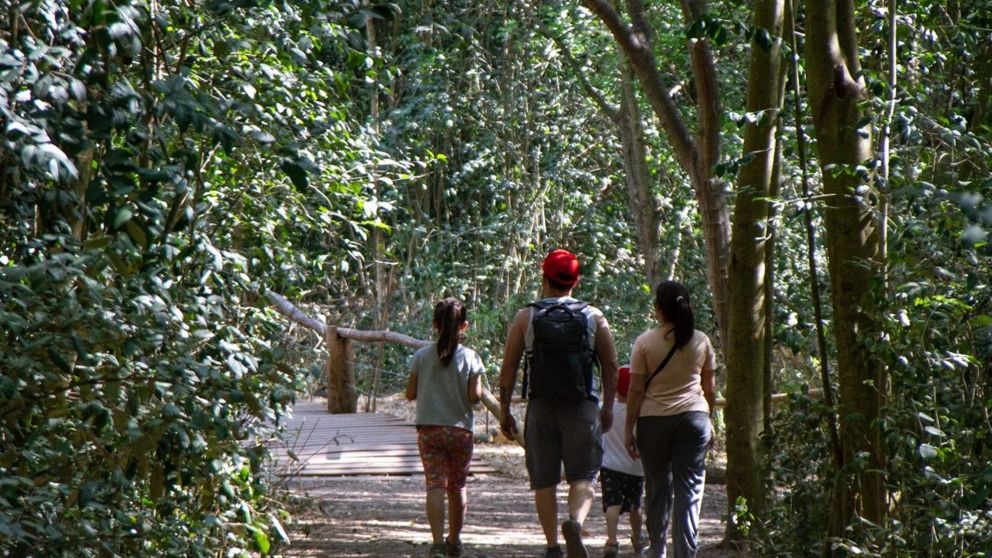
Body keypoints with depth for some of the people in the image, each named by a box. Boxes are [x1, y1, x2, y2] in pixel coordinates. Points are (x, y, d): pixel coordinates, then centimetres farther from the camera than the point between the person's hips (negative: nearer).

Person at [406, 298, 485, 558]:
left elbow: (410, 393, 1)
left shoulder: (421, 356, -1)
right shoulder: (470, 357, -5)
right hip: (461, 429, 0)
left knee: (435, 485, -7)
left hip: (428, 429, 0)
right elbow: (475, 396, -10)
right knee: (457, 486, 15)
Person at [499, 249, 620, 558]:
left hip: (541, 407, 0)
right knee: (582, 477, 1)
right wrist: (607, 407, 16)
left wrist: (504, 411, 8)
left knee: (544, 481, 7)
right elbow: (610, 367, 7)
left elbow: (508, 368, 1)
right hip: (583, 408, 0)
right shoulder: (594, 317, 5)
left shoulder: (525, 318, 3)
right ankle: (575, 521, -26)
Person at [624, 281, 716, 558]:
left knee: (658, 488, 12)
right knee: (689, 489, 1)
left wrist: (629, 429, 1)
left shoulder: (645, 342, -4)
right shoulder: (701, 341, 3)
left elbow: (636, 390, -4)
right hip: (693, 418, 1)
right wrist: (708, 421, 20)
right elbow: (709, 388, 8)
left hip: (654, 420, -1)